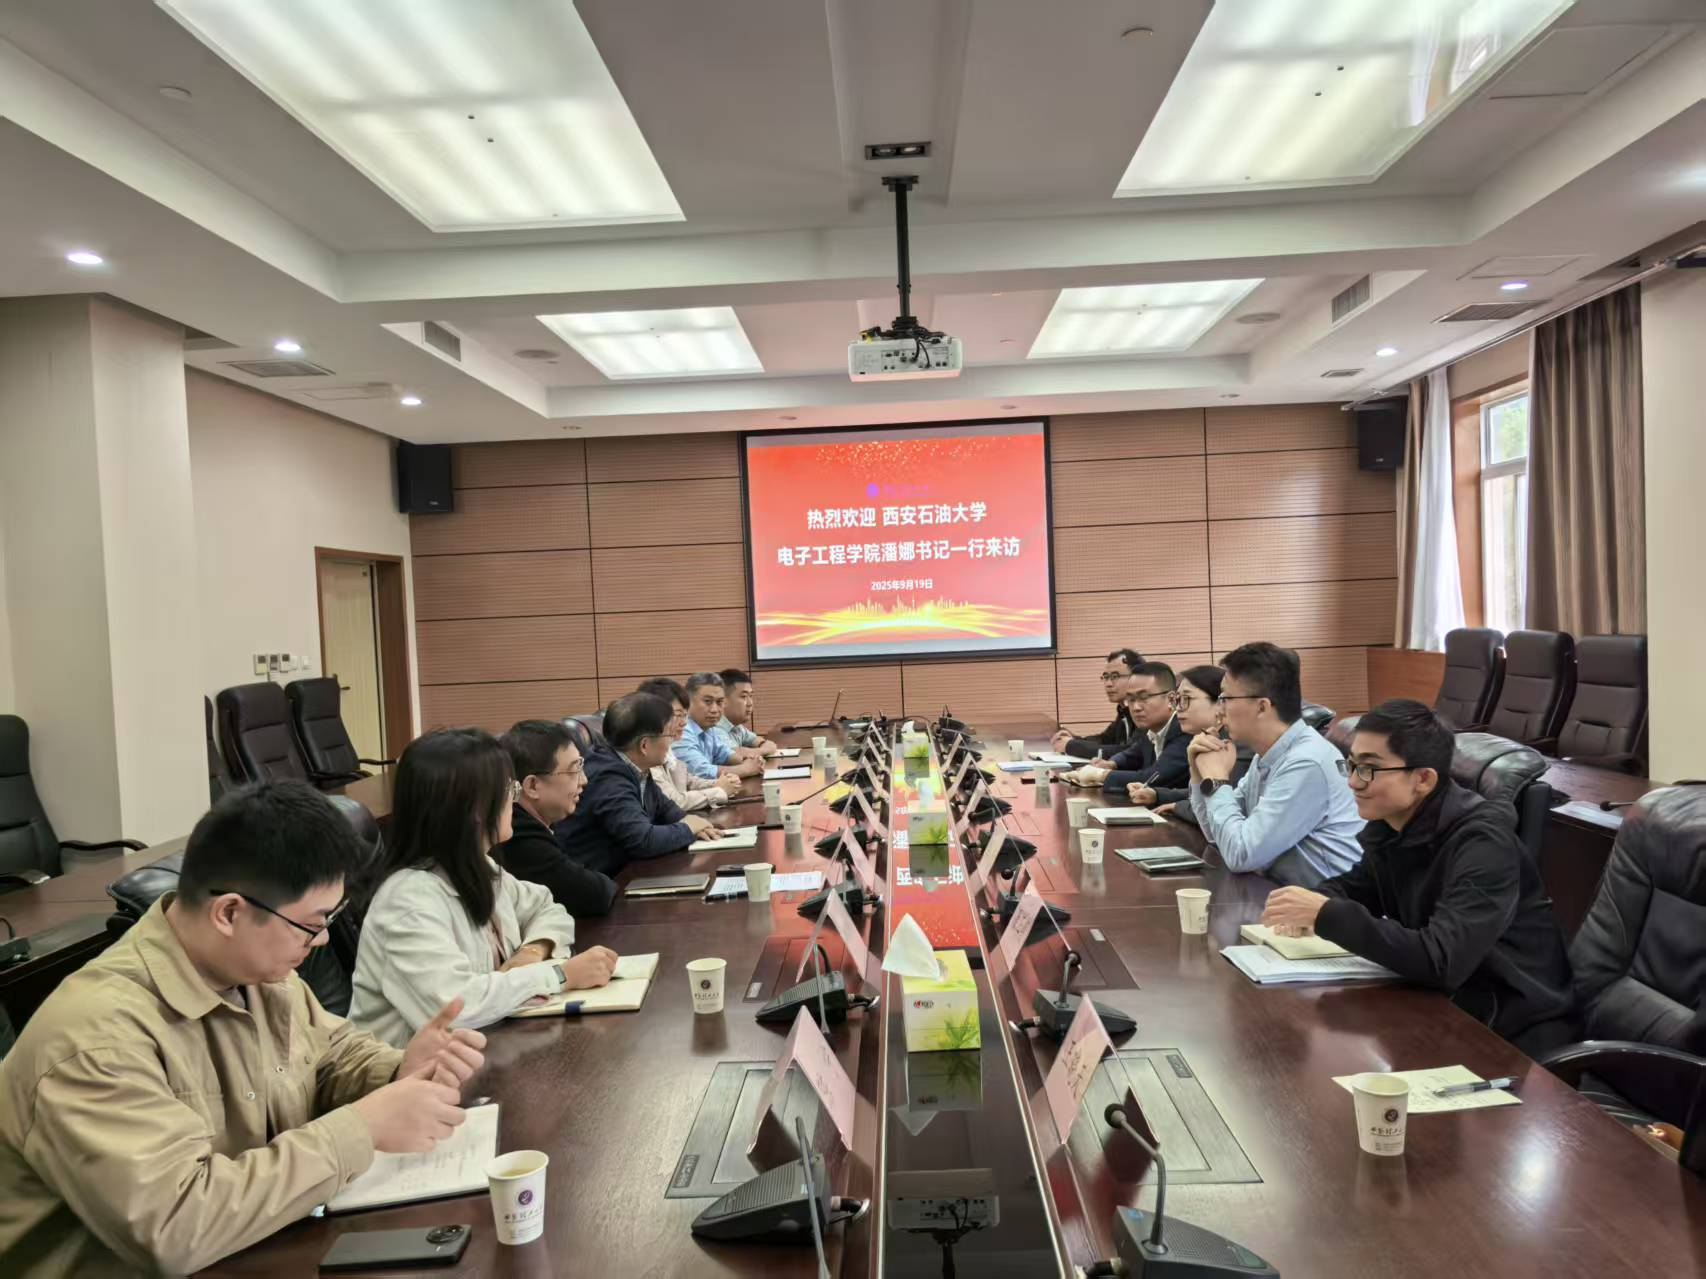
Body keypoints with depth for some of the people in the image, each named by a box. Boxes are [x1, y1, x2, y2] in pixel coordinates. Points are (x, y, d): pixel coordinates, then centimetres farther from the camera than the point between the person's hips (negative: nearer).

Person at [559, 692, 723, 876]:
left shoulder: (635, 770, 1)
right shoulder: (609, 778, -26)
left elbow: (664, 807, 18)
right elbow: (643, 841, -31)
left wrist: (688, 820, -3)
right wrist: (687, 829, -14)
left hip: (620, 871, 8)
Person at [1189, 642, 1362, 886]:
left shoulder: (1306, 763, -22)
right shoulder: (1268, 755, 5)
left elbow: (1240, 855, -22)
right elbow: (1218, 833, 13)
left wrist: (1217, 779, -12)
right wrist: (1200, 774, 0)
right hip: (1292, 893, 7)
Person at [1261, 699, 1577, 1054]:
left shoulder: (1481, 843, -24)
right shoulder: (1388, 825, -2)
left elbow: (1440, 961, -32)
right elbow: (1356, 885, 16)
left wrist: (1326, 915, -31)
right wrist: (1311, 903, -7)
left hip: (1518, 1030, -7)